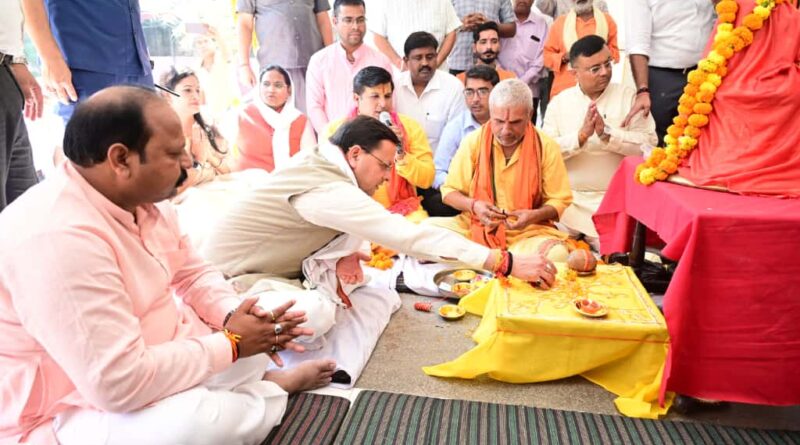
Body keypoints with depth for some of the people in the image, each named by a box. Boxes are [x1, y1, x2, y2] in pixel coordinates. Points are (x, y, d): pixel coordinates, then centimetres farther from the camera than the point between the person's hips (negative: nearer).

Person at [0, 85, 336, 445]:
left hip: (147, 358, 9)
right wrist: (230, 343, -23)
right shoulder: (59, 239, -33)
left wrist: (235, 314, -12)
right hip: (75, 410, -8)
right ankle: (274, 393, -1)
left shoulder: (143, 199, -2)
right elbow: (121, 383, -36)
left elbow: (192, 275, 10)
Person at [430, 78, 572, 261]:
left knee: (557, 254, -33)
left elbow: (560, 201, 3)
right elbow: (449, 191, 5)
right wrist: (473, 205, -17)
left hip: (528, 232, -1)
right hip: (474, 227, 1)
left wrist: (535, 215, -18)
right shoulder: (473, 141, -1)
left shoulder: (547, 147, -3)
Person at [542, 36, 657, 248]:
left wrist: (607, 133, -21)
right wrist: (581, 136, -21)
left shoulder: (628, 97, 1)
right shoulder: (560, 101, 4)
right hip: (568, 199, 1)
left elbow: (649, 142, -10)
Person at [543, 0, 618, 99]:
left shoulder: (607, 20, 12)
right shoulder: (560, 22, 10)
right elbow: (547, 54, 10)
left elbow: (614, 53, 13)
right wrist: (563, 57, -10)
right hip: (564, 89, 0)